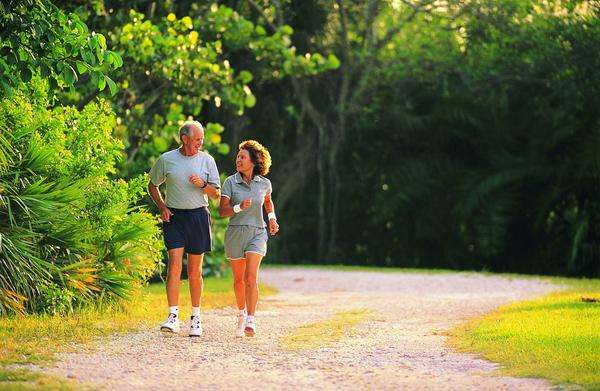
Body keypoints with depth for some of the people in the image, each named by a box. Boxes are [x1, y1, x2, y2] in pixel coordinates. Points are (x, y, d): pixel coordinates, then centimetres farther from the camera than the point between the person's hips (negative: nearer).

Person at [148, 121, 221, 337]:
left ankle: (195, 317, 18)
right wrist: (161, 207, 0)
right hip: (174, 216, -1)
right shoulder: (166, 159, 2)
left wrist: (202, 185, -13)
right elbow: (152, 185, 15)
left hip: (198, 216, 1)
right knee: (174, 264, -14)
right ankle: (173, 317, -18)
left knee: (195, 270, 6)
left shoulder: (207, 160, 4)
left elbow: (216, 194, 7)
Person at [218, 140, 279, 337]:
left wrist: (272, 217, 9)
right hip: (235, 232, 1)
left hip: (257, 232, -1)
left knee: (251, 278, -15)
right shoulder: (231, 182, -4)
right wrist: (239, 208, -24)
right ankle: (241, 313, 36)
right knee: (239, 278, 12)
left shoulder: (264, 183, 2)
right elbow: (222, 211, -8)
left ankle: (250, 321, -17)